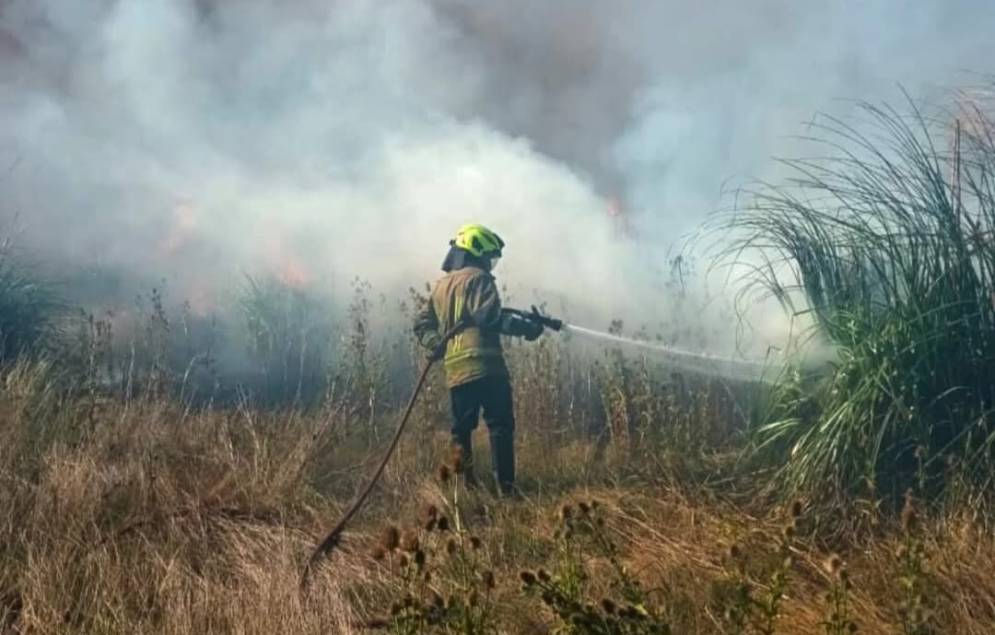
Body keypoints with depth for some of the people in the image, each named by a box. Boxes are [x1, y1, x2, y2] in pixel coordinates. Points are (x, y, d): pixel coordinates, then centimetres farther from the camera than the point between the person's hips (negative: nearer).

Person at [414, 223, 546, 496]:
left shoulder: (440, 285, 23)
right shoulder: (477, 278, -2)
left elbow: (422, 323, 23)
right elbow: (487, 314, -17)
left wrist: (440, 344, 13)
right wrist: (525, 326, -12)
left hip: (455, 370, 7)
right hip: (484, 366, -7)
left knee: (461, 430, 11)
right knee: (500, 425, -7)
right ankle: (506, 486, -14)